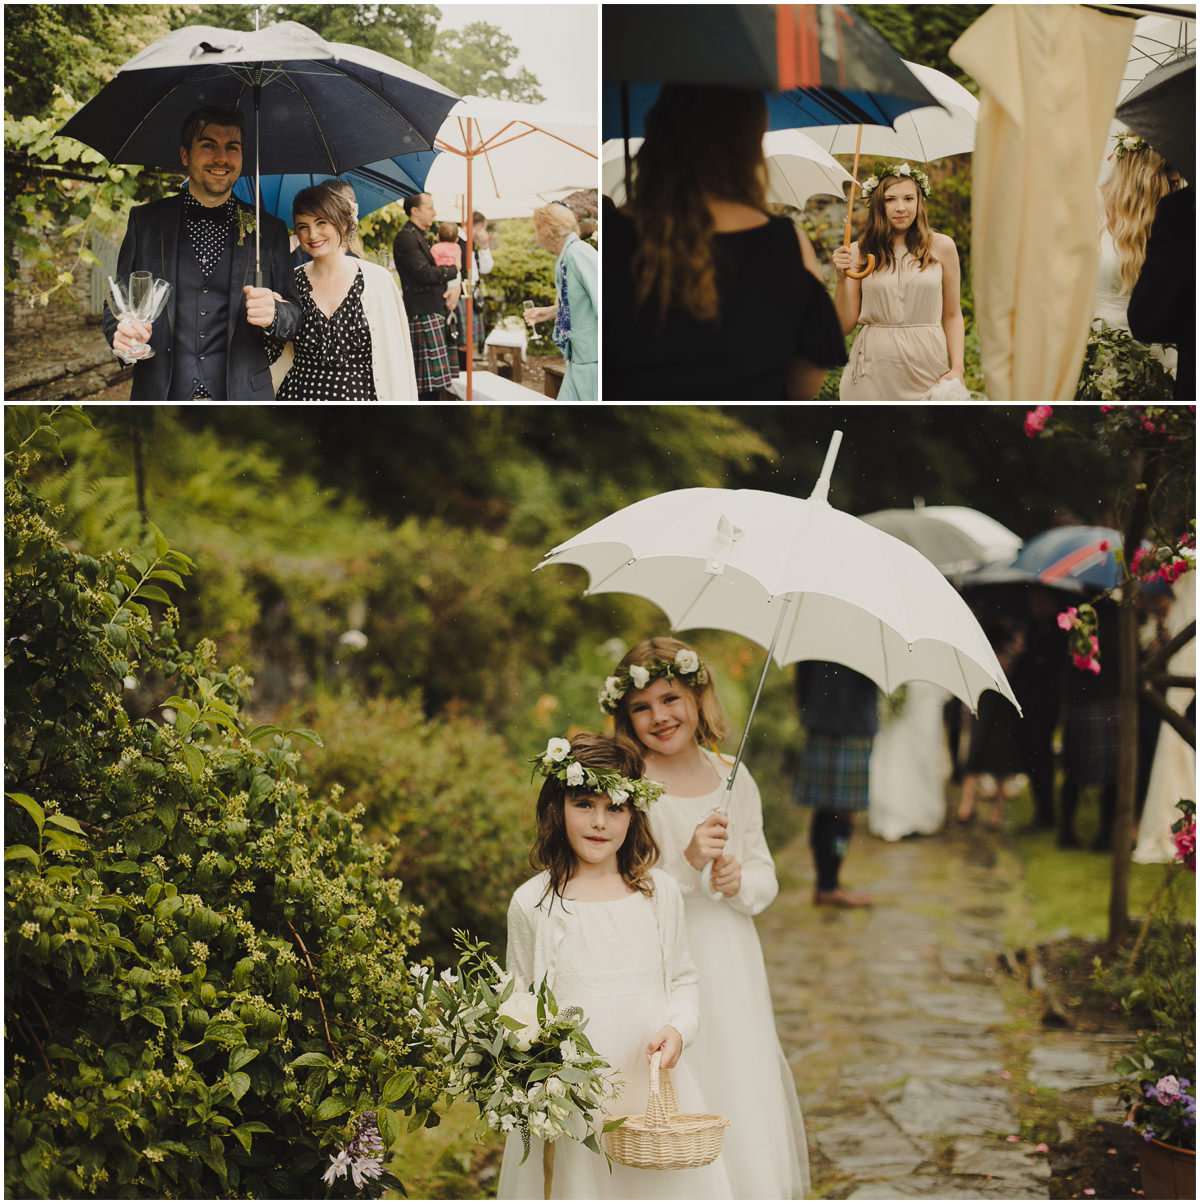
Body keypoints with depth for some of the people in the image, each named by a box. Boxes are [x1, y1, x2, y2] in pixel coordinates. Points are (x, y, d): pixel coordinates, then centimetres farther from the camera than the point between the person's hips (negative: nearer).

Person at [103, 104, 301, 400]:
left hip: (241, 400, 0)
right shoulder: (145, 220, 9)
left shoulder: (269, 230, 9)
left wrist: (272, 314, -15)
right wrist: (120, 332, -12)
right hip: (160, 397, 0)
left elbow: (293, 313, 9)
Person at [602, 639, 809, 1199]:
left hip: (731, 969, 4)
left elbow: (765, 877, 12)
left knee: (745, 1106, 6)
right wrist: (687, 862, -23)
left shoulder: (733, 779, 6)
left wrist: (740, 881, -9)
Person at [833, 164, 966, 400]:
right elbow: (845, 325, 3)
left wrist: (957, 368, -1)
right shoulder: (859, 252, 4)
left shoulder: (941, 246, 5)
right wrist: (842, 278, -10)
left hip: (926, 369, 0)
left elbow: (952, 316, 9)